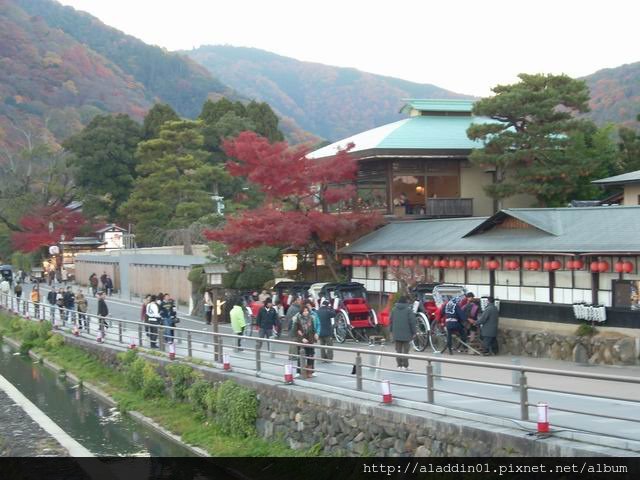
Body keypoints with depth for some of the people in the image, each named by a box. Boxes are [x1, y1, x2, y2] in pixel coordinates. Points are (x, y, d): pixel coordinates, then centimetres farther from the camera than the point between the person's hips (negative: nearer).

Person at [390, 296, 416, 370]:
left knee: (398, 350, 9)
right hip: (406, 333, -4)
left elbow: (391, 320, 9)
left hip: (396, 333, 4)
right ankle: (405, 366, -1)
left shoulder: (394, 309, 5)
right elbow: (412, 321, -10)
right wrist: (413, 332, -4)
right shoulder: (408, 309, -8)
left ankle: (399, 365, 7)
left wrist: (392, 331, 17)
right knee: (405, 349, 2)